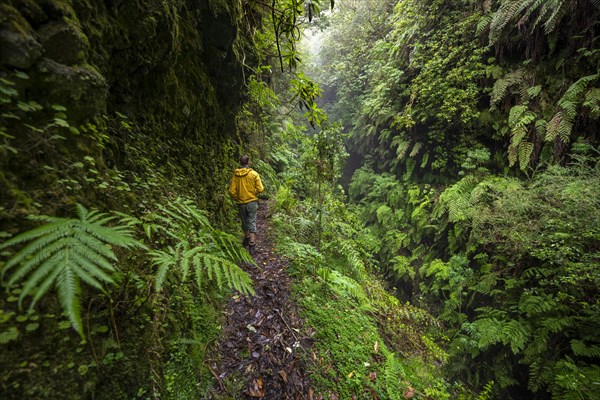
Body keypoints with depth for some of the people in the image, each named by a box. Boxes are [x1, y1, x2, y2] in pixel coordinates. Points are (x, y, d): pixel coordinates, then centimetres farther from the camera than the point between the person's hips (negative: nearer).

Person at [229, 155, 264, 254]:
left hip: (241, 203, 2)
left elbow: (232, 191, -7)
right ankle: (252, 244, 0)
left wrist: (236, 199, 11)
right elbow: (260, 189, -12)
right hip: (252, 202, -2)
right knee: (252, 222, 3)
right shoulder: (254, 174, -10)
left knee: (244, 222, 19)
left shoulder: (235, 175, -5)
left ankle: (247, 238, 37)